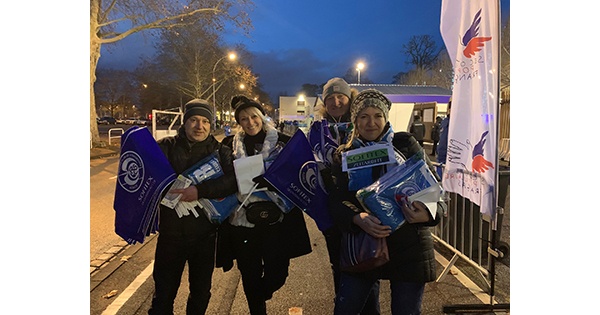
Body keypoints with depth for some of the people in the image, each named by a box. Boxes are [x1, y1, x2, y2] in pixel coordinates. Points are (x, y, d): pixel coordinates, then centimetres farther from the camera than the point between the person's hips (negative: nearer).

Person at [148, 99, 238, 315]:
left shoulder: (220, 151, 0)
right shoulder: (166, 147, 0)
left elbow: (233, 179, -17)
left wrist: (200, 191, -29)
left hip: (204, 234, 1)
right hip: (170, 233, -1)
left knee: (201, 291, 19)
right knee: (163, 292, 11)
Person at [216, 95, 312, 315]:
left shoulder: (283, 142, 0)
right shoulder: (230, 145, 5)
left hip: (276, 220, -1)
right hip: (242, 221, 1)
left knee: (277, 273, 3)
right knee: (250, 275, 10)